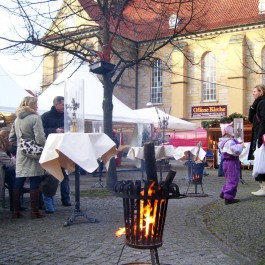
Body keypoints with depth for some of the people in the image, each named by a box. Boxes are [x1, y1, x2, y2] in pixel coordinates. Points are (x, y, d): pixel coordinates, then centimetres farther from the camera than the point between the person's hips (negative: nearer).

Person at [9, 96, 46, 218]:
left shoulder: (17, 119, 11)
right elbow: (40, 139, -18)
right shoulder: (35, 118, -11)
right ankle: (34, 211, 5)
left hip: (20, 154, 7)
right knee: (34, 183, 0)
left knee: (18, 183, 10)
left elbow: (11, 138, 15)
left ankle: (15, 210, 16)